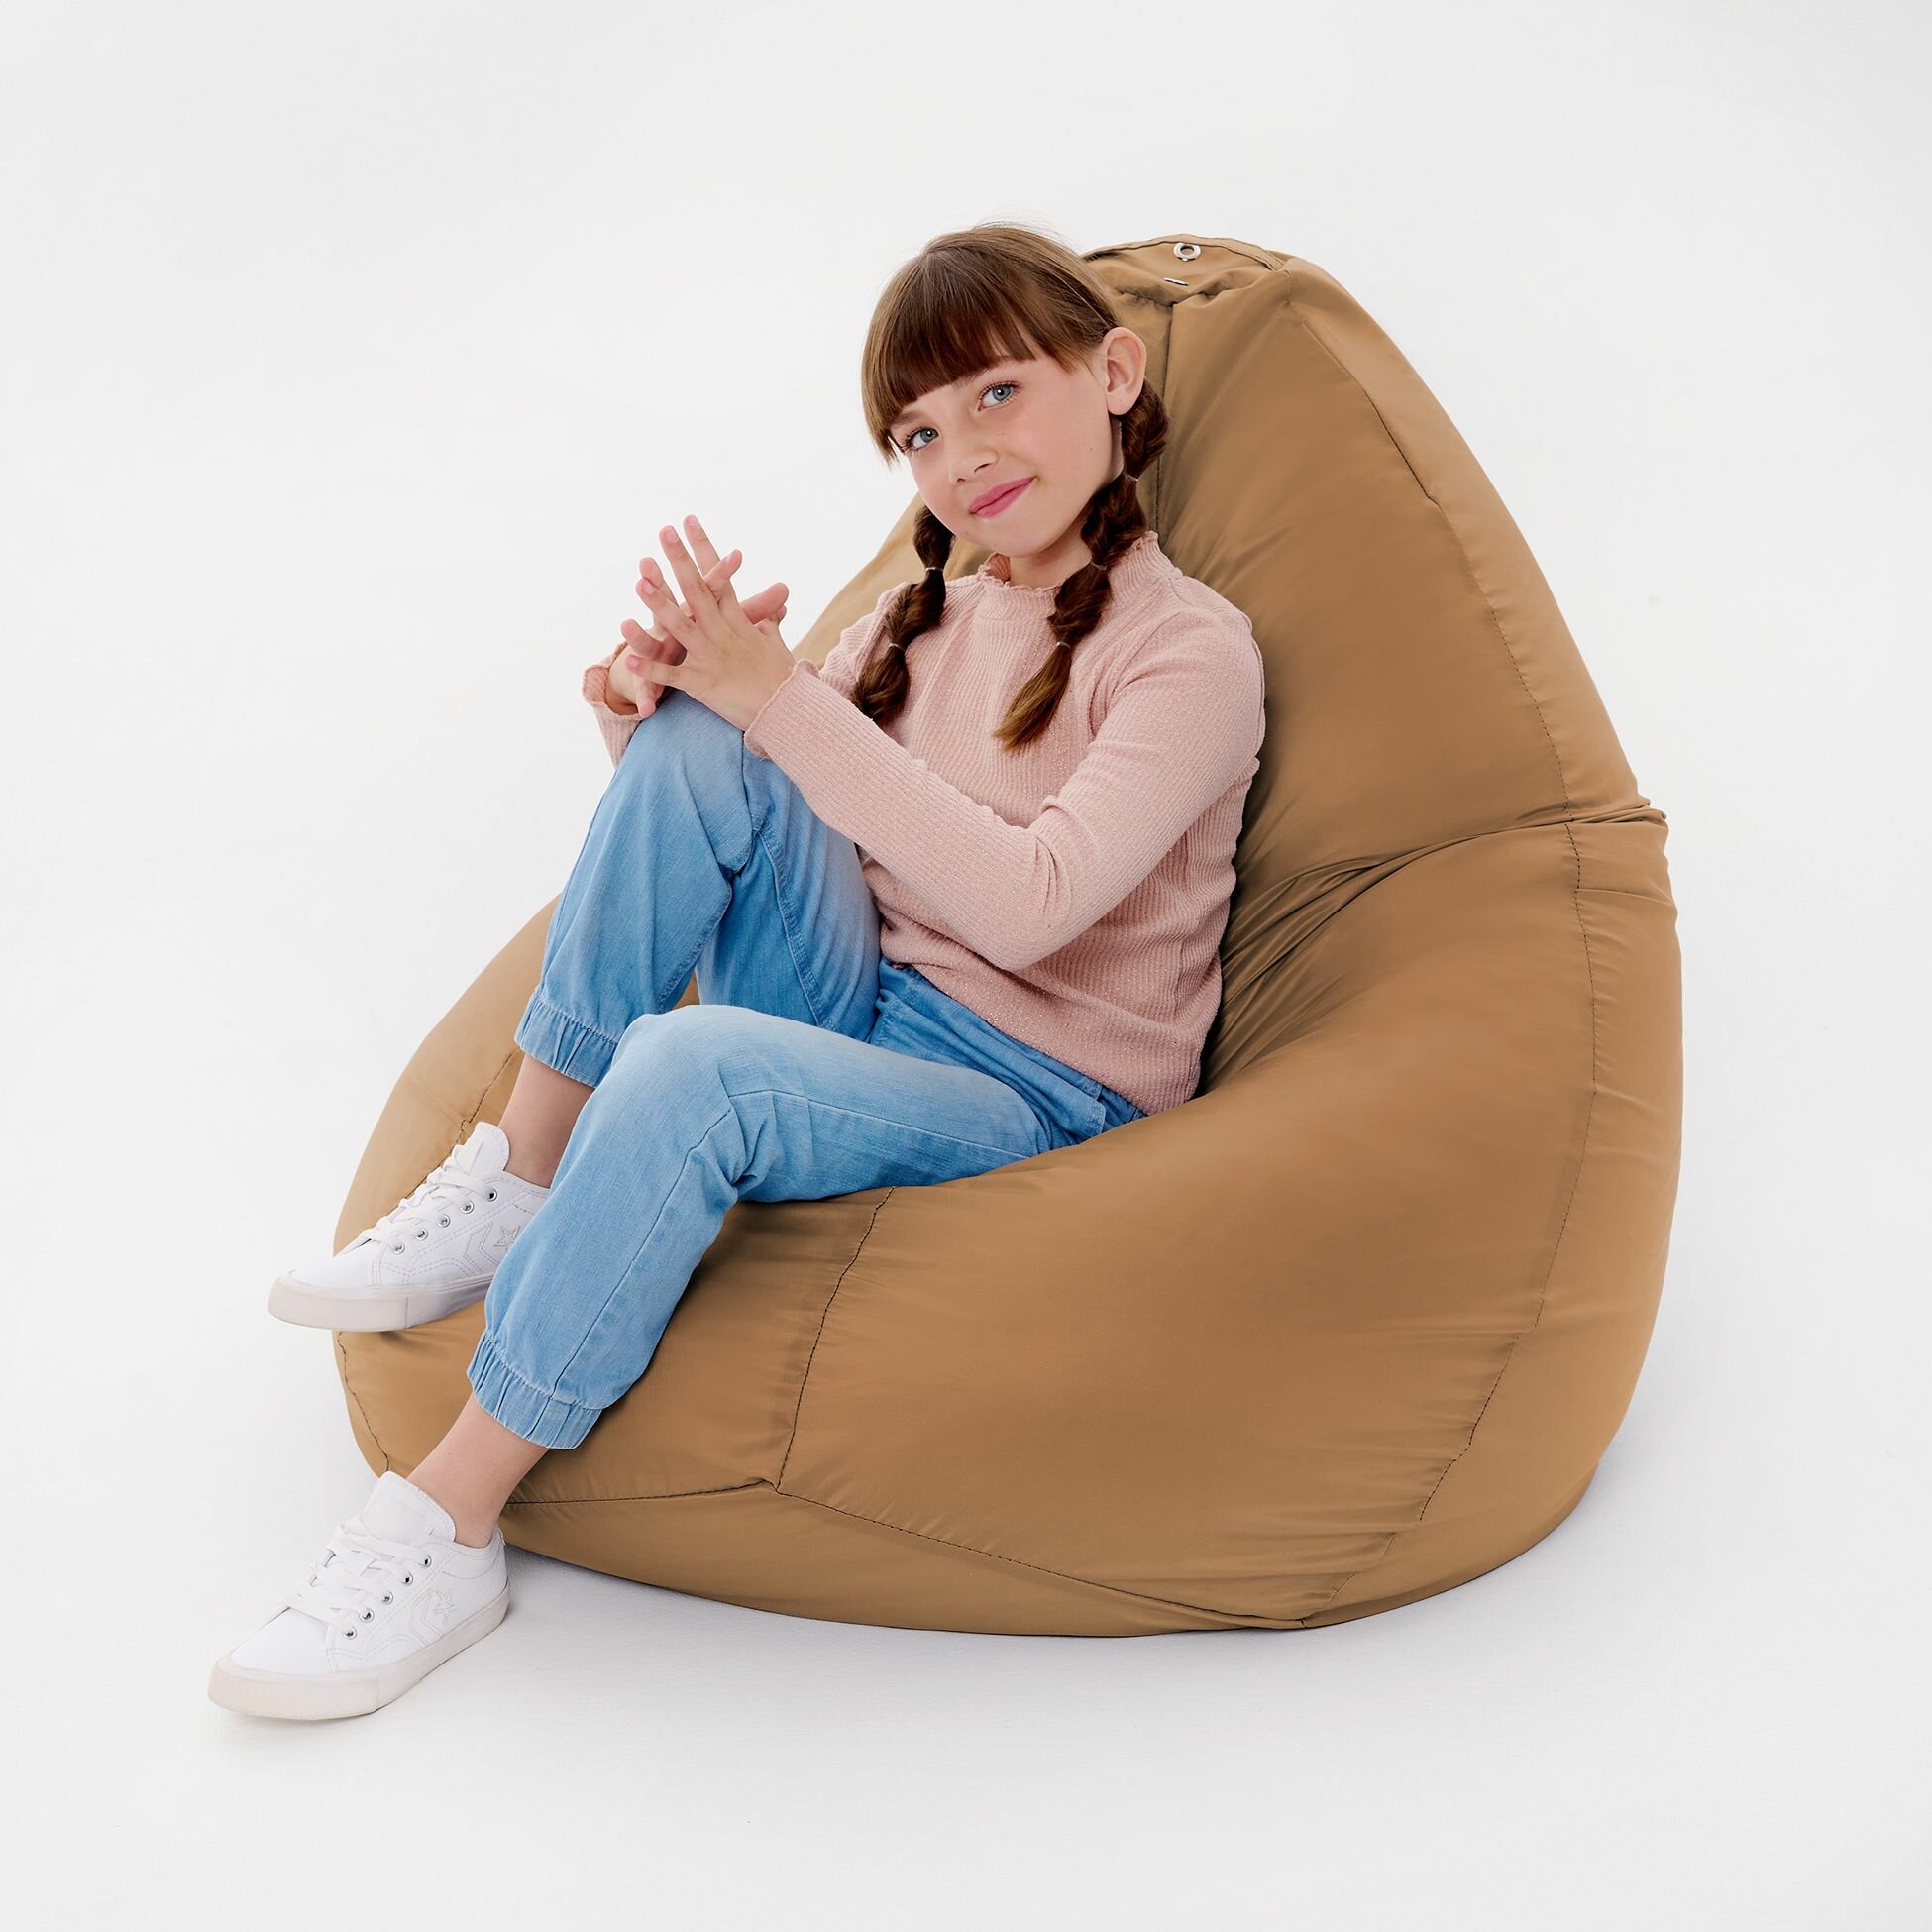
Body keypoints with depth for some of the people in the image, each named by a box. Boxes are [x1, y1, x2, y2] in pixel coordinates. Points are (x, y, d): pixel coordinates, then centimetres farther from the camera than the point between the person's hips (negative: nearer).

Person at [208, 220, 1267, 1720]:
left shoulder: (1193, 651, -8)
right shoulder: (926, 618, 12)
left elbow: (1025, 904, -23)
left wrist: (779, 694, -22)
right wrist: (645, 699, -9)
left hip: (1030, 1103, -6)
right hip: (860, 1013, 6)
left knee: (687, 1062, -35)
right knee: (696, 746, -18)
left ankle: (449, 1524, -22)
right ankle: (517, 1187, -15)